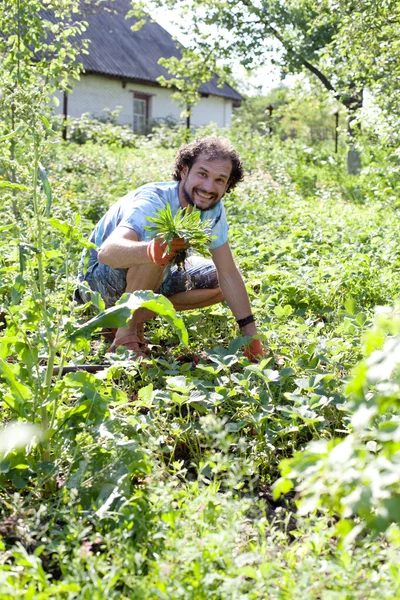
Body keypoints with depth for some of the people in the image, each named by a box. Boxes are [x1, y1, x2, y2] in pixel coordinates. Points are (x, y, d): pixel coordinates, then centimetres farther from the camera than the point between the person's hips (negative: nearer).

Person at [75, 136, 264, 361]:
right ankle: (126, 332, -20)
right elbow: (107, 251, -51)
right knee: (158, 252, -36)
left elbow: (229, 273, -7)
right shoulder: (153, 202, -33)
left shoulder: (213, 209, -12)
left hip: (153, 276, 8)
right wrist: (152, 251, -72)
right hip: (100, 277, -8)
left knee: (219, 283, -3)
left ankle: (137, 317, -2)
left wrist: (251, 334, -12)